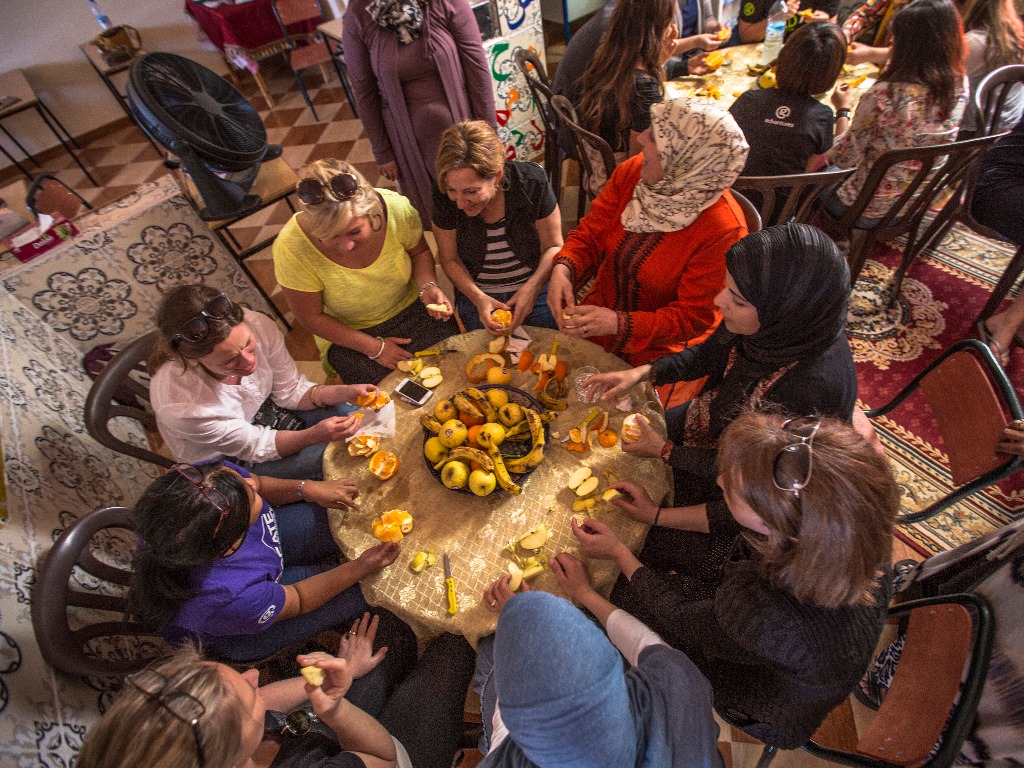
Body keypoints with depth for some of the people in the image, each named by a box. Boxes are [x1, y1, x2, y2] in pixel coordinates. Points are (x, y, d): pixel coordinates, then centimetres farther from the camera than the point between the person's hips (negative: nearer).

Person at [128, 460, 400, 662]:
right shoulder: (228, 597, -46)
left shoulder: (205, 479, -35)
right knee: (358, 594, -2)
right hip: (233, 634, -4)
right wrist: (362, 567, -18)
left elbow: (259, 484, -9)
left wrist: (307, 488, -24)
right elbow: (298, 600, -22)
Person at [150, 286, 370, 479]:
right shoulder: (180, 406, -37)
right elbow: (254, 446, -23)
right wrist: (315, 434, -40)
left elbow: (291, 391, -12)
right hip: (225, 459, -4)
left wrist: (344, 393, -28)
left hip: (265, 409, 5)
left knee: (356, 418, -6)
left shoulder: (257, 326, -28)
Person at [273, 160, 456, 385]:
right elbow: (312, 317, -13)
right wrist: (374, 347, -16)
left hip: (411, 308, 2)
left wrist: (427, 286, -21)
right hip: (348, 335, -2)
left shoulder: (395, 207, -23)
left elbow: (420, 252, -1)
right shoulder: (292, 248, -26)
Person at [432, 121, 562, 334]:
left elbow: (553, 246, -7)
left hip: (535, 287, 0)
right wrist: (478, 298, -20)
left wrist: (532, 287, -23)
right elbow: (450, 260, -4)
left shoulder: (532, 182, -19)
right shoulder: (444, 197, -16)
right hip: (476, 295, 1)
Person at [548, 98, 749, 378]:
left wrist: (617, 324, -34)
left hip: (659, 349, -4)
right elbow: (589, 235, -2)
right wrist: (563, 269, -25)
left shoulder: (723, 231, -26)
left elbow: (694, 318, -20)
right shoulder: (632, 172, -10)